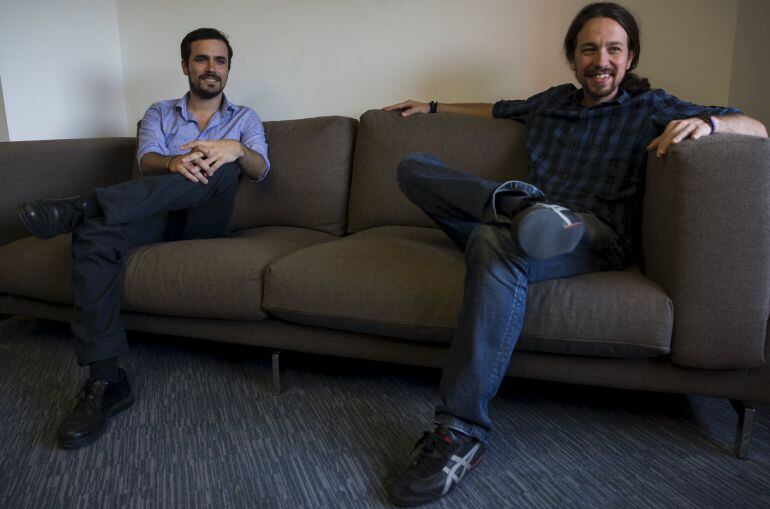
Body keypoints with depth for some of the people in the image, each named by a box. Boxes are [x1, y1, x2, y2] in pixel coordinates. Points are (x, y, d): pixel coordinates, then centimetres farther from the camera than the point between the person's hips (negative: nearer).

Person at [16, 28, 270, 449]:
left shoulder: (245, 119, 17)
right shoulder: (159, 114, 19)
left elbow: (260, 169, -3)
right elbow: (147, 161, -2)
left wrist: (237, 149, -28)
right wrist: (175, 163, -29)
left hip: (204, 223, -1)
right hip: (156, 217, 1)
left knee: (222, 165, -33)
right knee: (93, 236, -32)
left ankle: (83, 207, -39)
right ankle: (105, 381, -36)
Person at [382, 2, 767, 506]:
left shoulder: (651, 108, 13)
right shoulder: (550, 101, 25)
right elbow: (497, 108, 45)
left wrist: (705, 121, -14)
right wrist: (433, 107, 44)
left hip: (596, 237, -5)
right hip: (540, 221, 5)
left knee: (496, 244, -42)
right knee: (412, 166, -4)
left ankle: (461, 433, -39)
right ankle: (518, 203, -32)